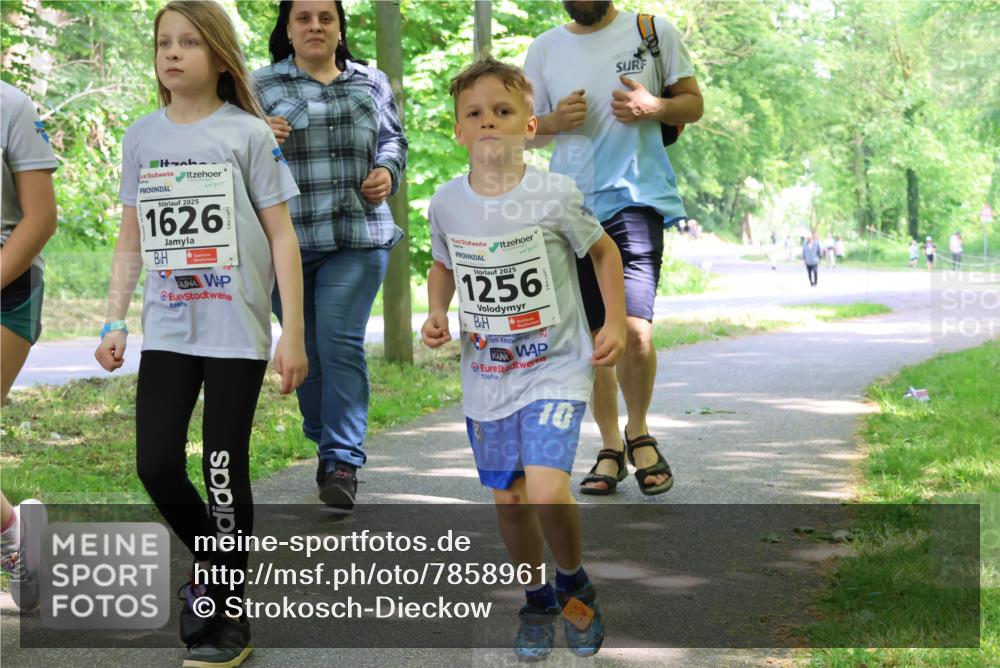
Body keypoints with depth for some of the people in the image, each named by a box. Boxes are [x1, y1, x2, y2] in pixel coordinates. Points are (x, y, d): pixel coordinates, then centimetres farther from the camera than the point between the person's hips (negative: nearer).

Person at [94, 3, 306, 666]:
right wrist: (114, 322, 6)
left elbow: (282, 237, -4)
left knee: (224, 468, -2)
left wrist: (293, 334, -9)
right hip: (166, 331, 4)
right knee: (156, 464, 0)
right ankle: (211, 563, 27)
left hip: (237, 330, -4)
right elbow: (131, 240, 14)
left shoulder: (249, 133, -3)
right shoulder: (142, 137, 9)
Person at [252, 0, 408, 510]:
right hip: (285, 240, 1)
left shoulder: (371, 83, 13)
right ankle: (325, 446, 28)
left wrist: (388, 172, 0)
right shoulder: (260, 86, 7)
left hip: (357, 239, 0)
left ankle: (344, 462, -10)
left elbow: (393, 140, 21)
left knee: (340, 343, -13)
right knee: (306, 351, 8)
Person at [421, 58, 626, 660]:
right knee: (508, 499, 10)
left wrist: (616, 323, -4)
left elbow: (604, 251, 3)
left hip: (556, 368, -4)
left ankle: (575, 582, 10)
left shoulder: (556, 195, -13)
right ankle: (538, 604, 34)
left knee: (546, 490, -20)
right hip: (486, 377, 4)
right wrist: (437, 314, -2)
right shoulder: (446, 203, -4)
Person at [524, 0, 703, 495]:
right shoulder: (545, 48, 11)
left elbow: (694, 103, 11)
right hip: (571, 204, 3)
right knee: (592, 336, 7)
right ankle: (610, 448, 21)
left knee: (634, 329, -16)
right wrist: (555, 121, -7)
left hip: (636, 198, -3)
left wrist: (654, 107, -11)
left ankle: (638, 432, 8)